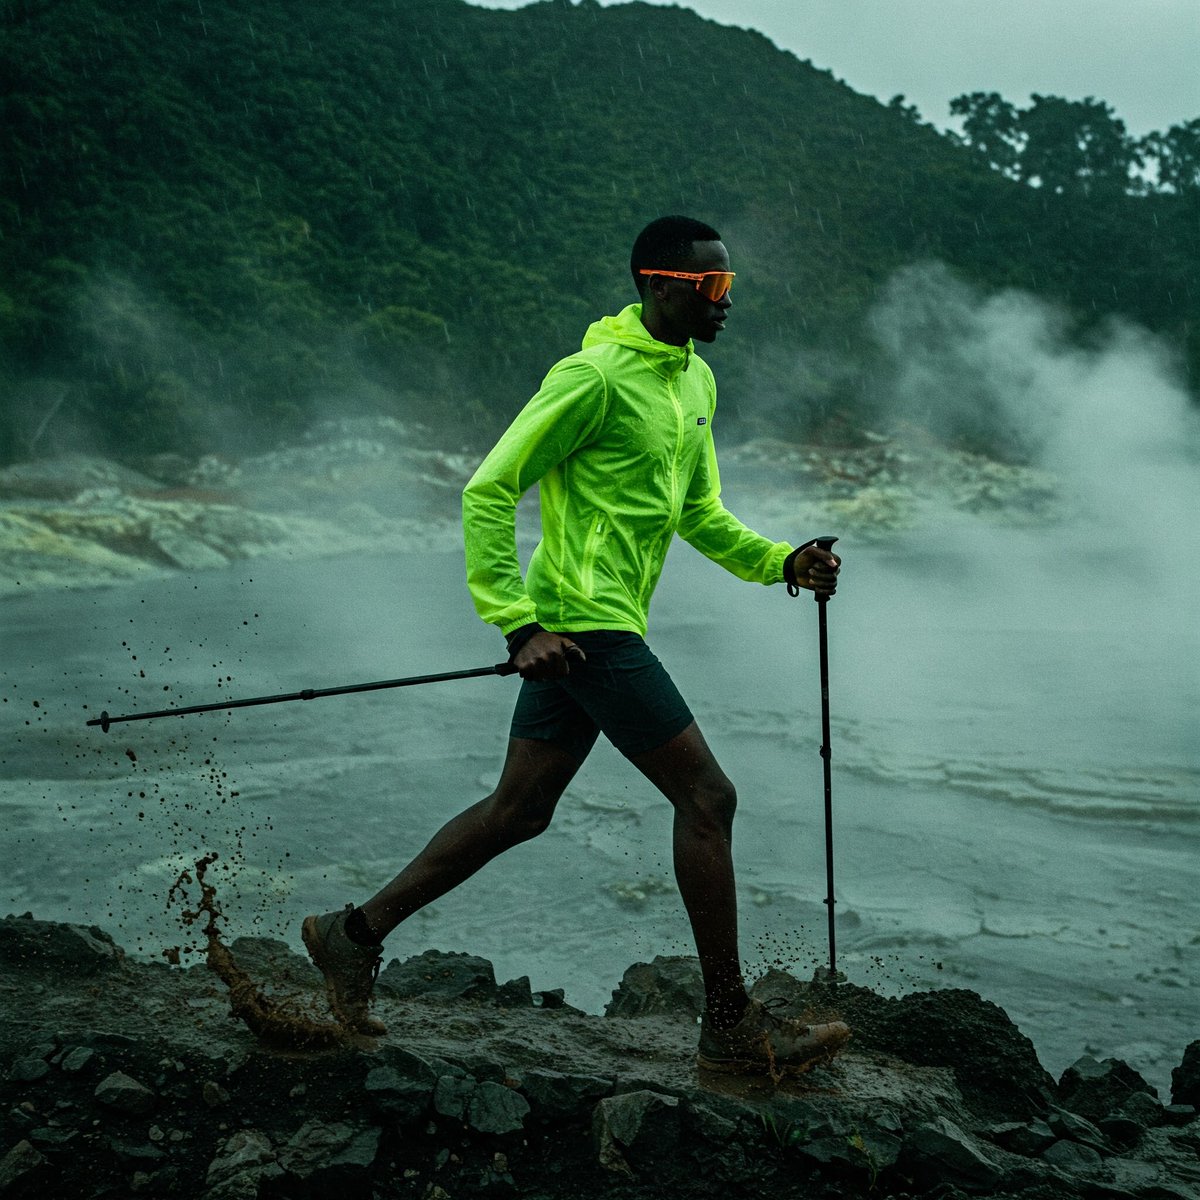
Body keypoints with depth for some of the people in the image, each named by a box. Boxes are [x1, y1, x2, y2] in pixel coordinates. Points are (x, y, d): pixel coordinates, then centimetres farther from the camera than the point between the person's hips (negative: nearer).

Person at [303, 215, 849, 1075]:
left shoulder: (695, 380, 16)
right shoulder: (596, 375, -13)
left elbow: (699, 514, 25)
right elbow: (489, 490, -14)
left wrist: (782, 562, 9)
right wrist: (518, 623, -19)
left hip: (600, 627, 10)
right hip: (585, 623, -10)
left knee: (519, 811, 13)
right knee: (706, 796, -7)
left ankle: (356, 935, 24)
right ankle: (731, 1026, 3)